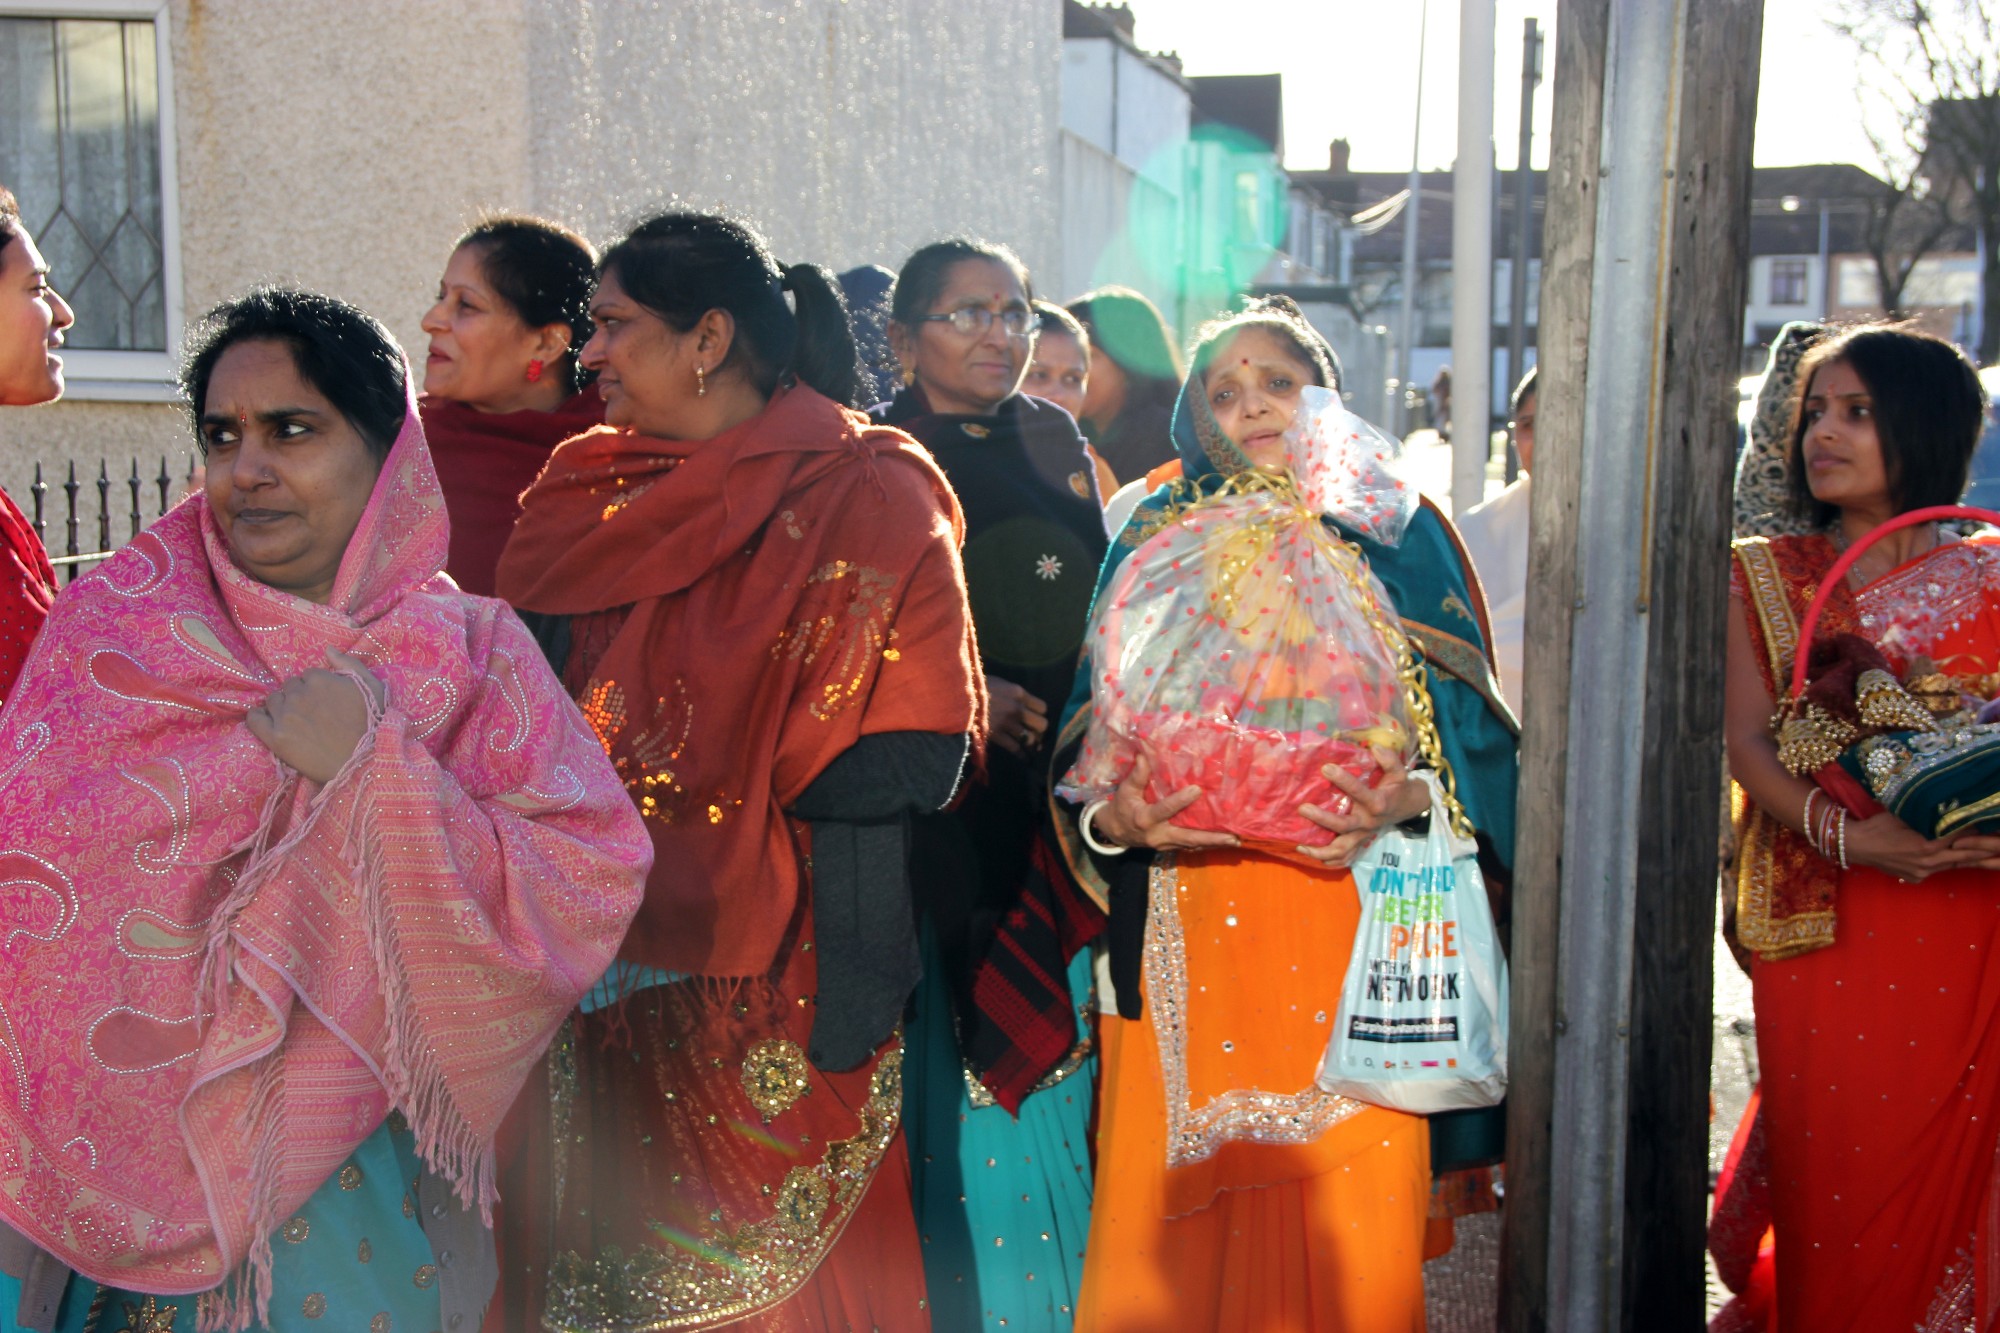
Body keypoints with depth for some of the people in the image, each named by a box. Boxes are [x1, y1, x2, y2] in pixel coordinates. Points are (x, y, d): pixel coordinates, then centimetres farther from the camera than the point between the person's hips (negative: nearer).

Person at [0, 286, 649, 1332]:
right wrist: (264, 748, -20)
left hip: (370, 1160, -1)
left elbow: (590, 895, -16)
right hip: (146, 1156, 1)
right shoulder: (124, 612, -2)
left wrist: (375, 769, -24)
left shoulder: (472, 651, -6)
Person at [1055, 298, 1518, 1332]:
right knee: (1182, 1223, 2)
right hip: (1190, 926, 1)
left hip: (1355, 909, 0)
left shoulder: (1396, 535, 10)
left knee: (1347, 1225, 1)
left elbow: (1465, 715, 2)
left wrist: (1409, 793, -18)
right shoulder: (1157, 540, 11)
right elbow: (1091, 733, 5)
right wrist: (1112, 819, -16)